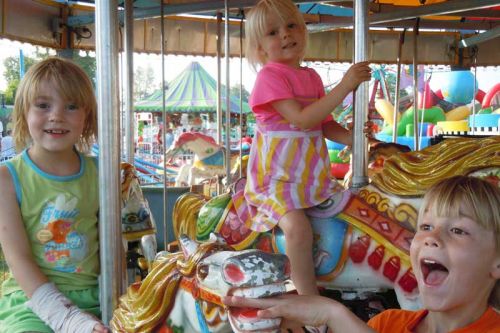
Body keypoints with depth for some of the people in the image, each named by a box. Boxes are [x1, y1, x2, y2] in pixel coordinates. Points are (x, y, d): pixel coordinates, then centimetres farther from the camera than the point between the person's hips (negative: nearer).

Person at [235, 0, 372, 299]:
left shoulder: (312, 77, 12)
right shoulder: (270, 76, -12)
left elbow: (325, 124, 15)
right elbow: (302, 119, -23)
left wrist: (356, 140, -3)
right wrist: (345, 85, -23)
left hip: (313, 173, 8)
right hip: (277, 177, -8)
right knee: (298, 227, -28)